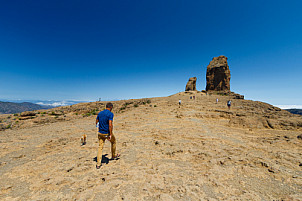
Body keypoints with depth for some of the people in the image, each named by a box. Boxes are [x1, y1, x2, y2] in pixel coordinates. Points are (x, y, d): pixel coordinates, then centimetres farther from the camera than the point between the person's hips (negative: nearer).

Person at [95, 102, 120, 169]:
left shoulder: (100, 113, 4)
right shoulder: (110, 114, -16)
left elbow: (96, 122, 14)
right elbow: (110, 125, -25)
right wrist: (110, 134, -22)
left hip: (100, 133, 5)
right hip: (107, 133, -5)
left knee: (100, 147, 11)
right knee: (113, 141, 22)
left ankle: (98, 164, 13)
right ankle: (113, 156, 38)